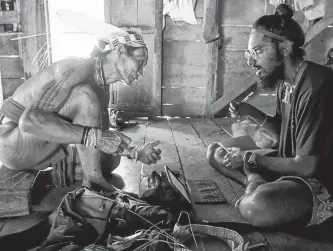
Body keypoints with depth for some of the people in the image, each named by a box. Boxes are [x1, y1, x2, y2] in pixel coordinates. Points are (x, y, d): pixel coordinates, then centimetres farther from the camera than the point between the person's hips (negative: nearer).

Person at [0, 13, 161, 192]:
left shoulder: (102, 89, 6)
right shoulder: (77, 69, -23)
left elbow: (107, 140, 10)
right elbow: (29, 120, -35)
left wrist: (136, 153, -5)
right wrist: (95, 136, -41)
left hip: (43, 149, 8)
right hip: (15, 141, -8)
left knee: (111, 159, 5)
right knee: (84, 96, -28)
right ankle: (92, 179, -23)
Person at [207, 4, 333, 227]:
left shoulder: (315, 87, -25)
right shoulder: (285, 82, 4)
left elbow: (307, 166, -23)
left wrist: (251, 159, -14)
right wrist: (251, 112, 0)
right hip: (291, 168, 9)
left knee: (256, 207, -39)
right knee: (215, 152, 8)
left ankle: (255, 183, -8)